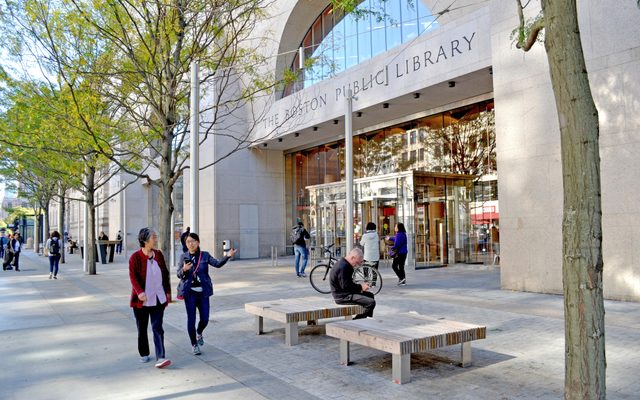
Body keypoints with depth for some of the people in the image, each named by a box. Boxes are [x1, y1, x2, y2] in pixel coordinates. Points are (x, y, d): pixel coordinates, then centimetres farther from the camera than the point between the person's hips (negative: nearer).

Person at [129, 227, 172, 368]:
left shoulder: (158, 254, 4)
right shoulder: (135, 257, -10)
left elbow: (165, 274, 10)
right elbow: (133, 277, -16)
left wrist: (168, 291, 10)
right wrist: (139, 292, -29)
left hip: (158, 299, 3)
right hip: (142, 299, -2)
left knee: (157, 328, -5)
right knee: (142, 329, 12)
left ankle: (160, 358, -10)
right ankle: (144, 354, 30)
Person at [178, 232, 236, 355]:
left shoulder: (205, 255, 0)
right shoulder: (184, 257, 1)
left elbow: (217, 264, -14)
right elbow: (179, 275, 2)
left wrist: (227, 256, -30)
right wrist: (184, 269, -20)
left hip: (203, 292, 1)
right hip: (190, 292, -1)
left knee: (205, 319, 4)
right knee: (191, 319, 3)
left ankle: (199, 333, 38)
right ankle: (194, 345, 21)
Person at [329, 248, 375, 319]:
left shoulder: (345, 264, 14)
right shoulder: (343, 267, -21)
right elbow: (345, 286, -24)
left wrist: (361, 285, 6)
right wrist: (360, 287, -13)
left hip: (346, 293, 11)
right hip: (343, 296, -11)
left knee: (370, 295, 21)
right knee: (371, 302, -19)